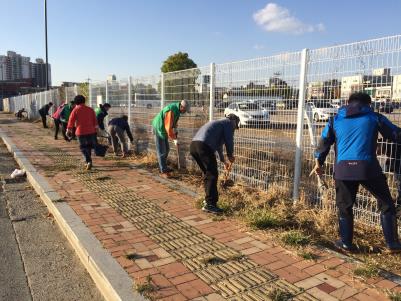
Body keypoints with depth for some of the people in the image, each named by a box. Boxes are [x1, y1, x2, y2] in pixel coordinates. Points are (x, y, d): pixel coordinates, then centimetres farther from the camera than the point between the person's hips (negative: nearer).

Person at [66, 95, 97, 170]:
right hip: (91, 131, 3)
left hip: (81, 132, -3)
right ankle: (87, 161, 24)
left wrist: (68, 130, 11)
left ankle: (89, 161, -14)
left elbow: (71, 121, -1)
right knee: (88, 147, 16)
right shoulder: (90, 109, 7)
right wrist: (95, 130, 15)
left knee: (83, 147, 3)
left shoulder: (75, 110, -2)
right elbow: (95, 121, 8)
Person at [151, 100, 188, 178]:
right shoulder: (171, 111, -31)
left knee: (166, 149, 15)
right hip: (158, 128, -9)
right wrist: (174, 139, -27)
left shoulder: (177, 109, -2)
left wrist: (175, 133, 6)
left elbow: (174, 122, 13)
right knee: (161, 151, -4)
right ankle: (163, 171, 3)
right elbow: (168, 127, -31)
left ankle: (163, 167, 28)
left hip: (164, 129, 9)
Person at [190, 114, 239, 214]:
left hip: (193, 145, 9)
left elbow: (218, 144, 47)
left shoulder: (219, 123, 37)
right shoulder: (229, 123, 11)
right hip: (203, 146, -9)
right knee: (212, 175, -3)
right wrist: (231, 156, 22)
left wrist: (224, 160, 56)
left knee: (207, 173, 21)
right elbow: (229, 141, 4)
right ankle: (209, 204, -3)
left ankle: (208, 199, 29)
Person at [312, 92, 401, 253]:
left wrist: (319, 163, 28)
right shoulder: (374, 117, 10)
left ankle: (346, 243, 22)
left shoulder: (335, 119, 16)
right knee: (386, 204, 17)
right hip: (368, 167, -1)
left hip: (343, 168, 2)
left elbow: (324, 142, 18)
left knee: (345, 207, 16)